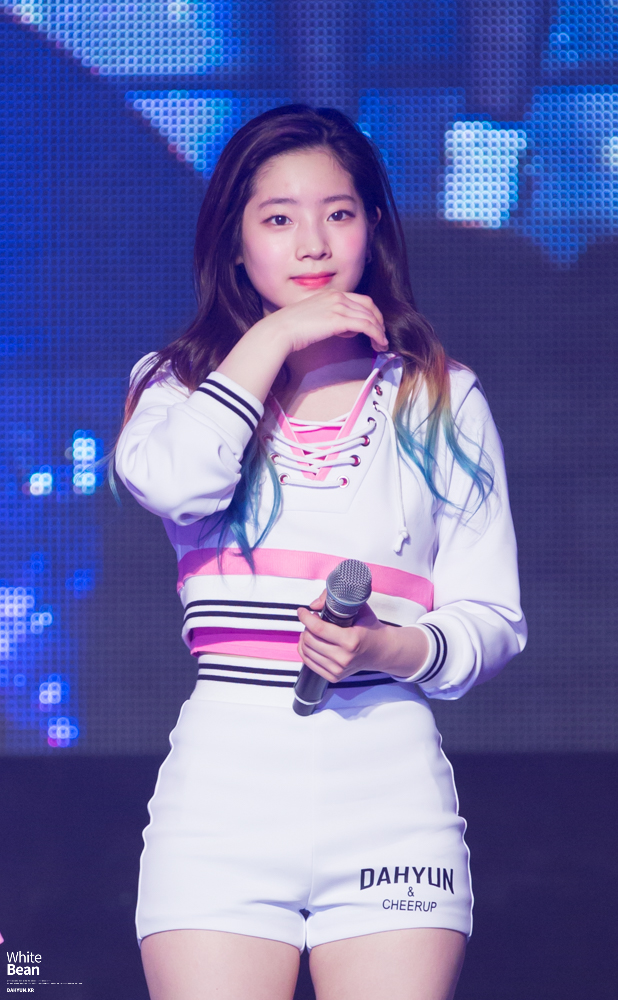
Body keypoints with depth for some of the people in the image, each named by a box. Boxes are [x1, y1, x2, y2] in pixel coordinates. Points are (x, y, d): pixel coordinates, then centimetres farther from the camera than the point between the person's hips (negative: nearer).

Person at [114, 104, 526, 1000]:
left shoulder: (443, 401, 12)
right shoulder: (181, 385, 13)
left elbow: (493, 617, 9)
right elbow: (169, 482, -12)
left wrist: (391, 649, -12)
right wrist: (273, 337, -3)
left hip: (391, 787, 0)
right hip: (225, 782, 0)